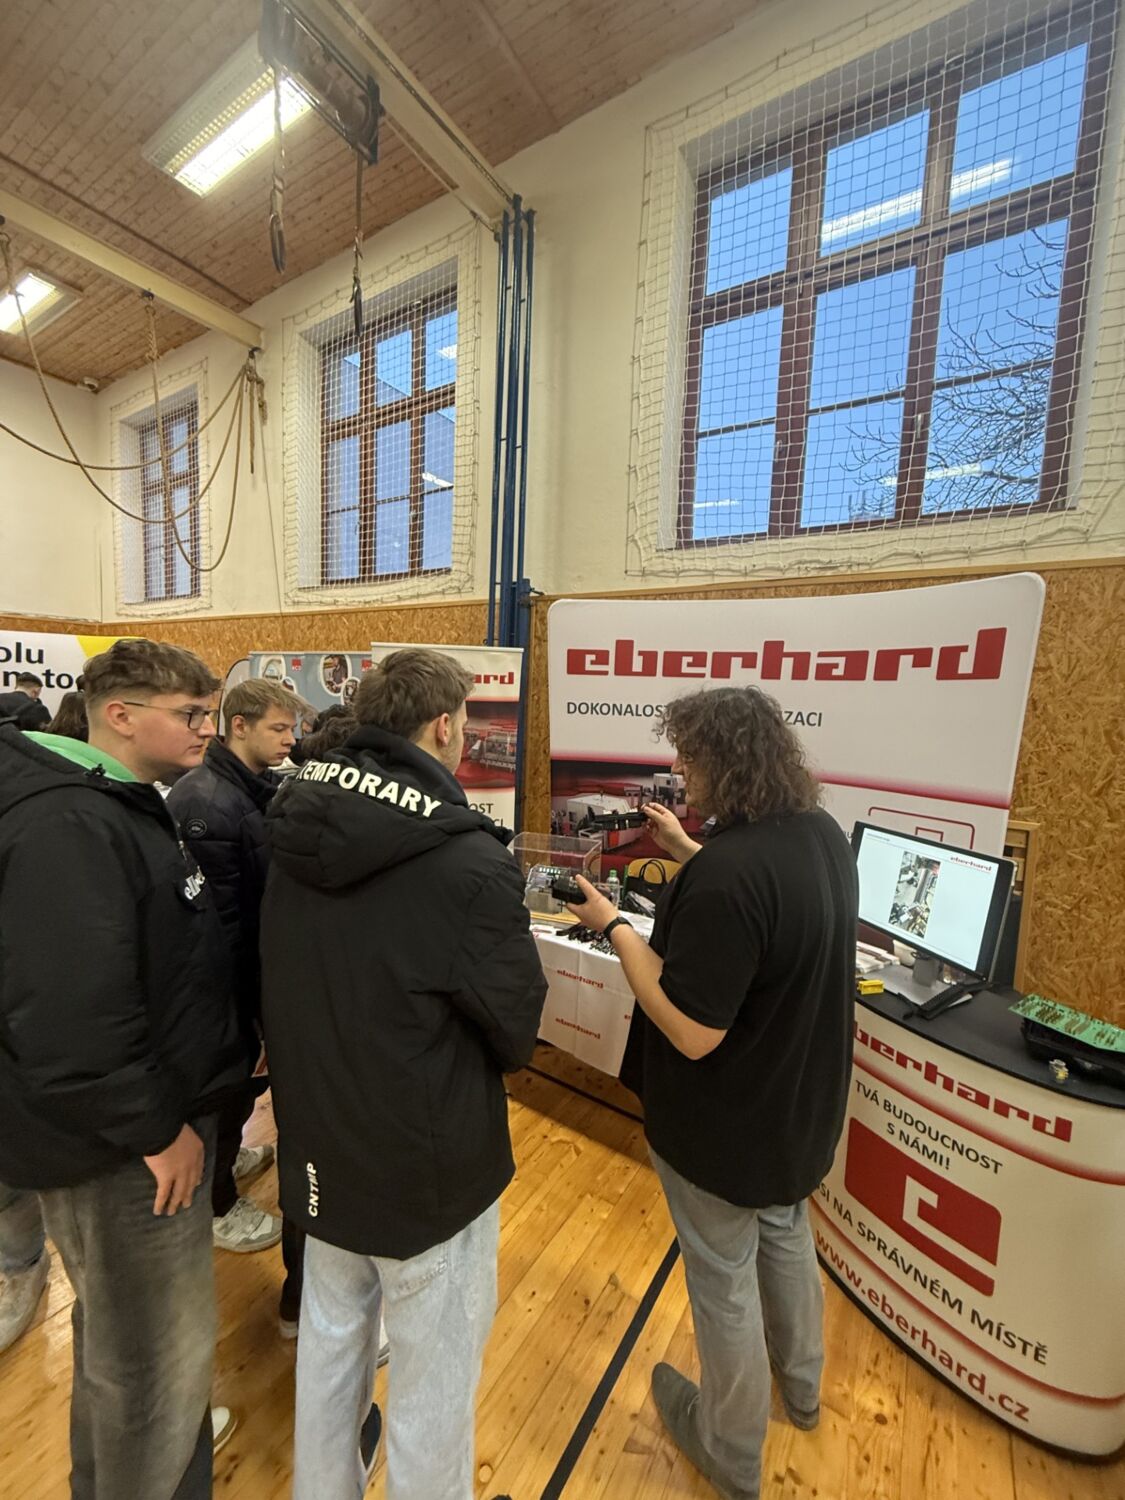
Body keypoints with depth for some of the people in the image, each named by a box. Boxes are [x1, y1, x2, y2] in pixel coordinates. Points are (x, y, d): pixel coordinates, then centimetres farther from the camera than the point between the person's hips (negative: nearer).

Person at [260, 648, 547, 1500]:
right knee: (434, 1373, 20)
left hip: (318, 1141, 6)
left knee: (329, 1340, 29)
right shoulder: (469, 862, -28)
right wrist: (490, 1061, 6)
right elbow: (516, 1027, -15)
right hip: (428, 1160, -6)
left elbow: (289, 984, 4)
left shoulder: (297, 831, -8)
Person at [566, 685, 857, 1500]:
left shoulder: (728, 872, -36)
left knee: (724, 1283, 21)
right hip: (800, 1100, 8)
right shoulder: (823, 834, -8)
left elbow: (692, 1033, -31)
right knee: (785, 1235, 34)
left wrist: (616, 926, -22)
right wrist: (690, 852, 5)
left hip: (728, 1123, -8)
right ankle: (801, 1387, 62)